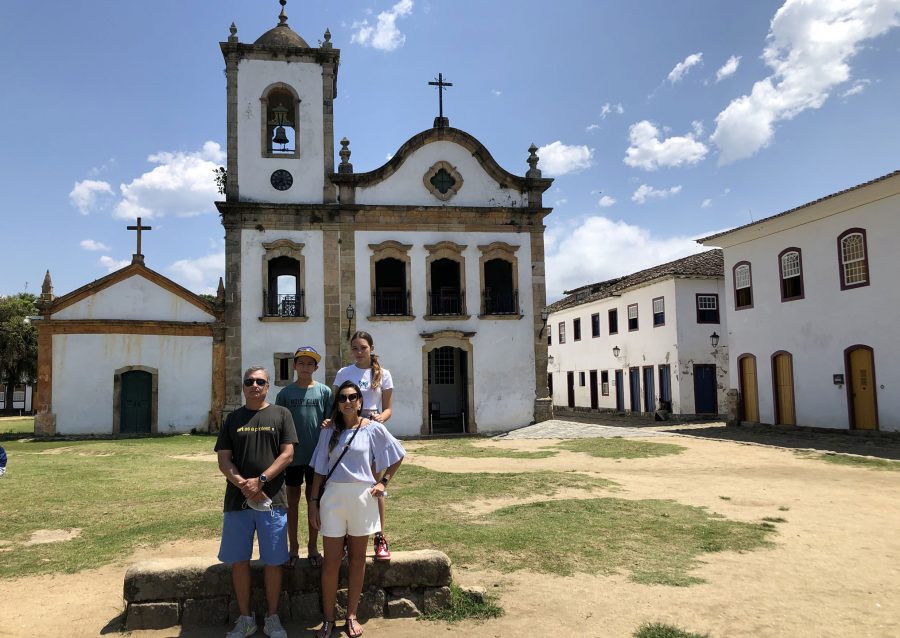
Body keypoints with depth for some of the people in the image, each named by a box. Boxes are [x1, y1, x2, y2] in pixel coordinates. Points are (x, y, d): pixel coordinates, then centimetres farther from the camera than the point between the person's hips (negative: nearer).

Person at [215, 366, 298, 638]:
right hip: (237, 500, 2)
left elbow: (287, 454, -3)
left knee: (273, 562, 4)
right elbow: (223, 460, 4)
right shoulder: (233, 418, 10)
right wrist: (244, 485, -12)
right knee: (239, 561, 8)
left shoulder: (281, 414, 5)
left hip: (272, 500, -2)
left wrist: (260, 480, -14)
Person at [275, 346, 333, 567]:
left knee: (314, 499, 9)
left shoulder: (324, 391, 0)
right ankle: (293, 547, 22)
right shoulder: (285, 393, 1)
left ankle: (313, 547, 21)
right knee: (292, 499, 9)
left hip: (317, 454, 0)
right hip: (292, 455, 0)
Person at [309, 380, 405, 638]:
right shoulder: (329, 432, 4)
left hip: (362, 497, -1)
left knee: (357, 558, 9)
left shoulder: (373, 428, -1)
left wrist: (383, 481, 2)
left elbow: (397, 455, 8)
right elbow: (320, 470, 7)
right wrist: (313, 501, 3)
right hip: (333, 497, 1)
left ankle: (351, 615, 22)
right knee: (331, 560, 3)